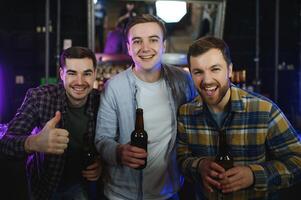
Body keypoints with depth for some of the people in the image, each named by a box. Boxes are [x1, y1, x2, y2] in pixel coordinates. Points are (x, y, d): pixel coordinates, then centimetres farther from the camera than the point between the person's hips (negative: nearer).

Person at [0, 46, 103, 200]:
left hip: (81, 183, 1)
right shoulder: (38, 97, -21)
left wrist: (101, 164, -21)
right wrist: (34, 143, -47)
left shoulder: (100, 102, -15)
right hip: (44, 184, -1)